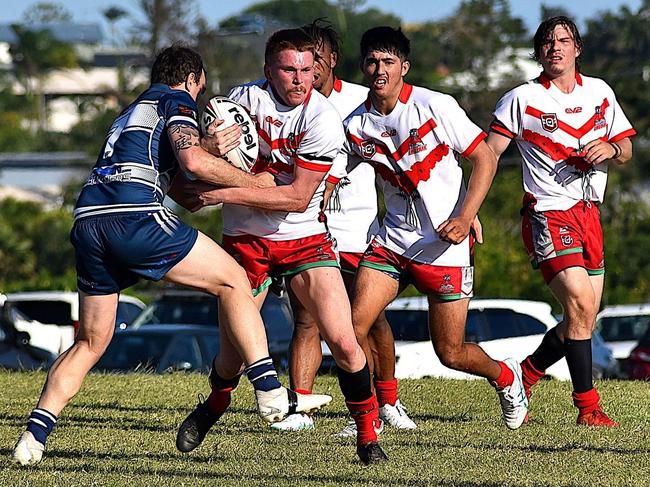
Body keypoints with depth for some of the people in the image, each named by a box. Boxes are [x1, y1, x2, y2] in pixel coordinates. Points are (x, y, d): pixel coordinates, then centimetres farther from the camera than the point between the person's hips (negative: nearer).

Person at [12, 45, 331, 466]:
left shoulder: (133, 111, 35)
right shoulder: (176, 100, 9)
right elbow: (193, 161, -9)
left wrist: (210, 144, 20)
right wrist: (255, 182, 1)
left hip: (87, 222, 7)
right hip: (135, 216, -7)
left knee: (91, 342, 16)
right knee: (233, 280, 5)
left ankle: (35, 434, 5)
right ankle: (271, 394, -3)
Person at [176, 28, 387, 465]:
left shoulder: (322, 118, -17)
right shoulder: (245, 98, -8)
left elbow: (298, 197, -19)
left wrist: (227, 194, -23)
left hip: (305, 237, -1)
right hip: (246, 237, 1)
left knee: (343, 342, -13)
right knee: (236, 348, 1)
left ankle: (368, 436, 4)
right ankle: (211, 406, 33)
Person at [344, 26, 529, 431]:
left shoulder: (435, 107, -13)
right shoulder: (356, 125, 0)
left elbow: (485, 159, -8)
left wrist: (464, 219, -17)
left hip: (446, 245, -4)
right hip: (393, 241, 4)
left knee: (451, 353, 1)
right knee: (355, 326, -13)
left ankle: (506, 377, 34)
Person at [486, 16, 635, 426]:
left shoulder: (600, 92, 12)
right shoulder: (522, 99, -2)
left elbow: (625, 152, 16)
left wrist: (612, 150, -9)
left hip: (589, 214, 6)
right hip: (548, 213, -6)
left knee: (584, 320, 7)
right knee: (580, 304, -19)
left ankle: (526, 375, 29)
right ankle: (587, 406, -13)